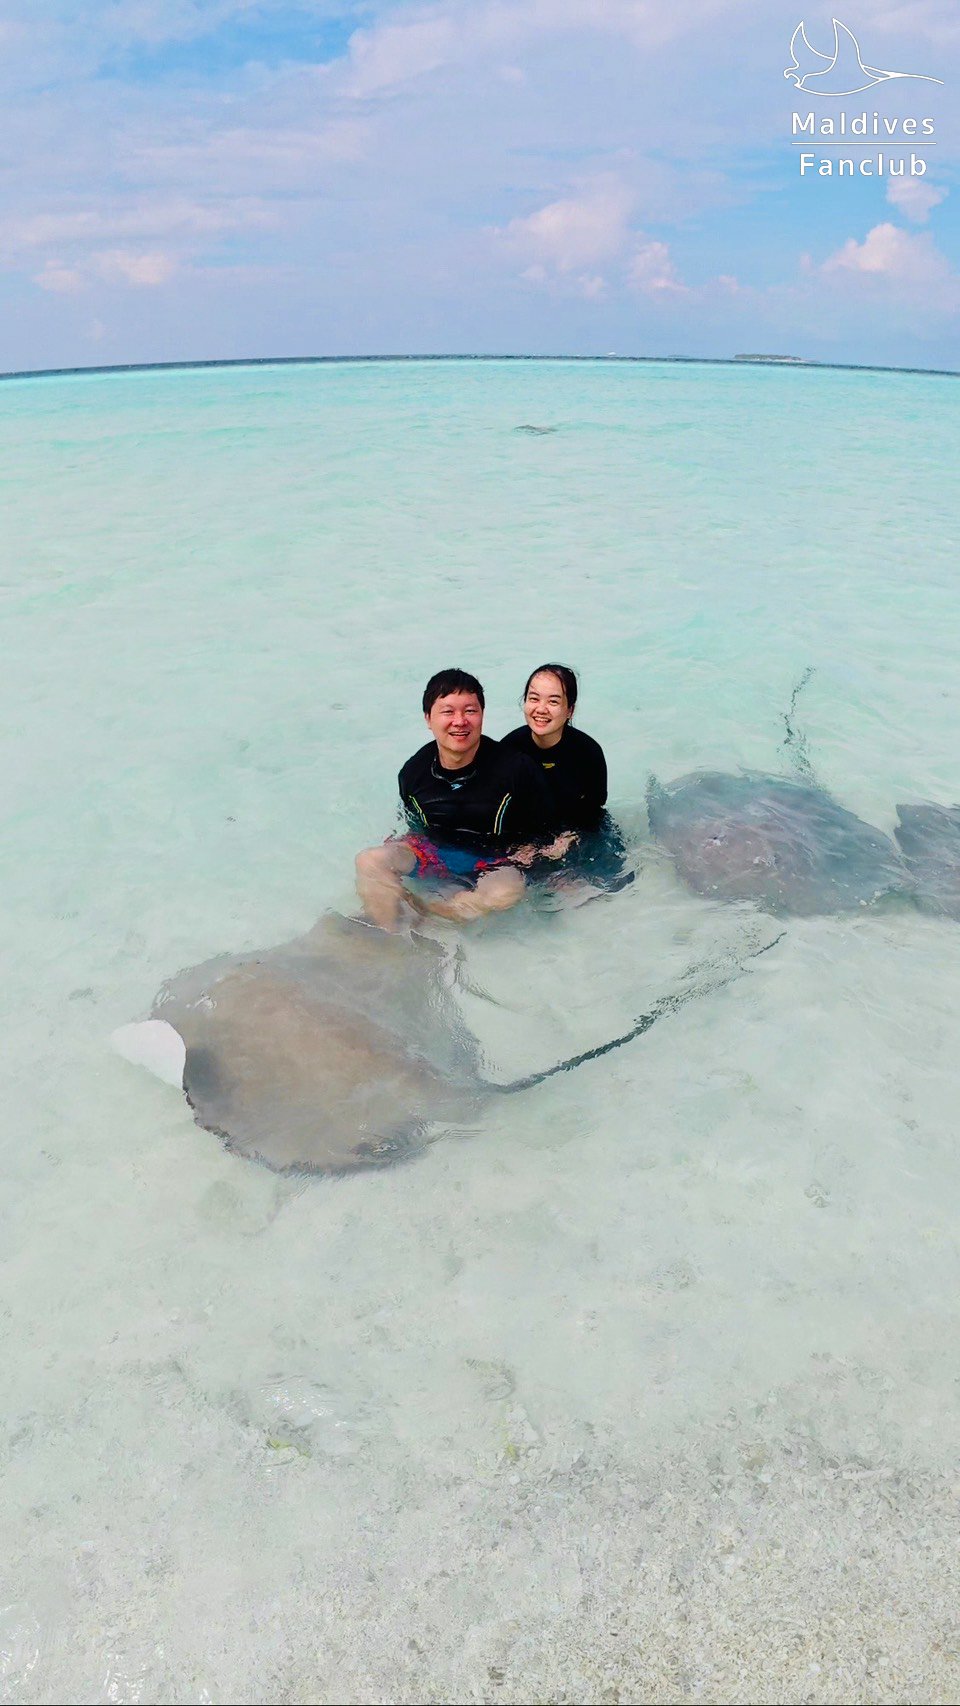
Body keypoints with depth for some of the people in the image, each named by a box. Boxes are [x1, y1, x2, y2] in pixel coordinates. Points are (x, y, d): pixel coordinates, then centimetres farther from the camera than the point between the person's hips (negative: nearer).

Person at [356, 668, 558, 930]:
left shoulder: (516, 768, -14)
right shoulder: (413, 772, -3)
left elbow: (544, 831, -4)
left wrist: (521, 857, -18)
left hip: (493, 860, -2)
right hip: (433, 849, 3)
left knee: (506, 891, -37)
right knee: (370, 861, -24)